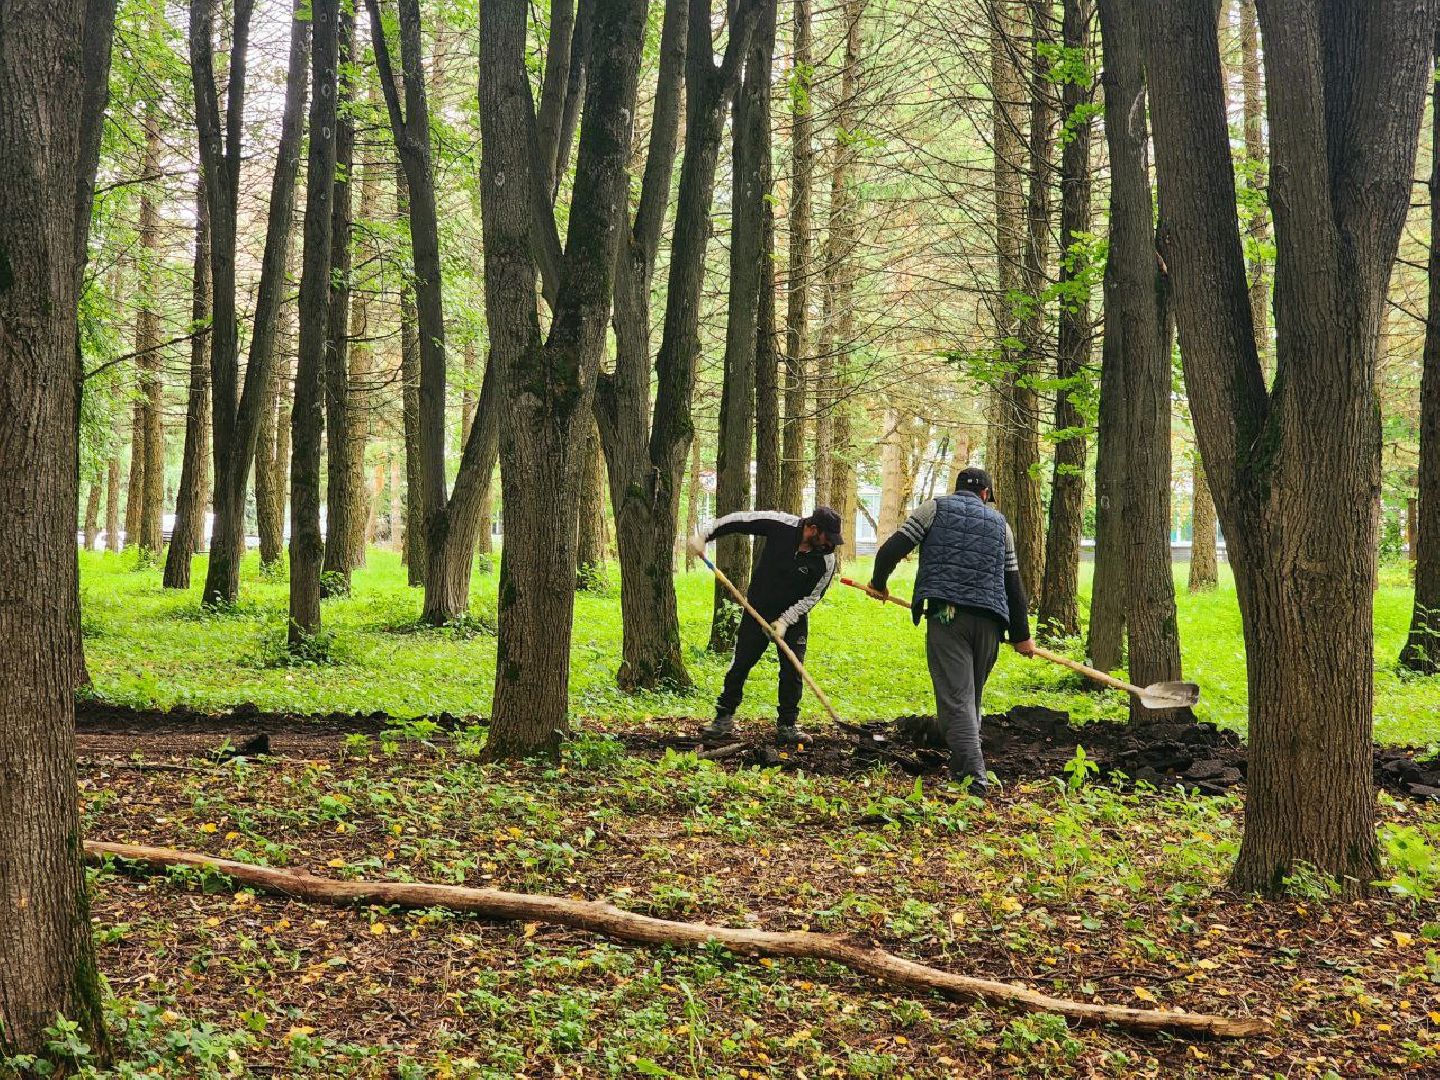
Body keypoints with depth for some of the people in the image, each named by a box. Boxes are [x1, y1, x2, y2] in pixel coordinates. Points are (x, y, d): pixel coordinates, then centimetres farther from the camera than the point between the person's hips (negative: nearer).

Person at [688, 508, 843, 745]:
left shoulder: (826, 561, -18)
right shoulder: (780, 525, -21)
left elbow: (812, 597, -11)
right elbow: (737, 520, -12)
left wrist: (785, 621, -20)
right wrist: (704, 536, -15)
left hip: (794, 617, 0)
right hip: (759, 609, 0)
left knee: (792, 671, -4)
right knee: (740, 665, 2)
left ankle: (787, 726, 6)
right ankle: (724, 720, 11)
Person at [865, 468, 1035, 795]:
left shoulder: (935, 508, 10)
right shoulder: (999, 522, 20)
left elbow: (892, 549, 2)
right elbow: (1013, 582, 21)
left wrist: (878, 583, 21)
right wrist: (1021, 635, 27)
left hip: (946, 615, -4)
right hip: (988, 620, 4)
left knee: (956, 698, -10)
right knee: (972, 698, 18)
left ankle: (974, 776, -23)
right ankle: (961, 767, 26)